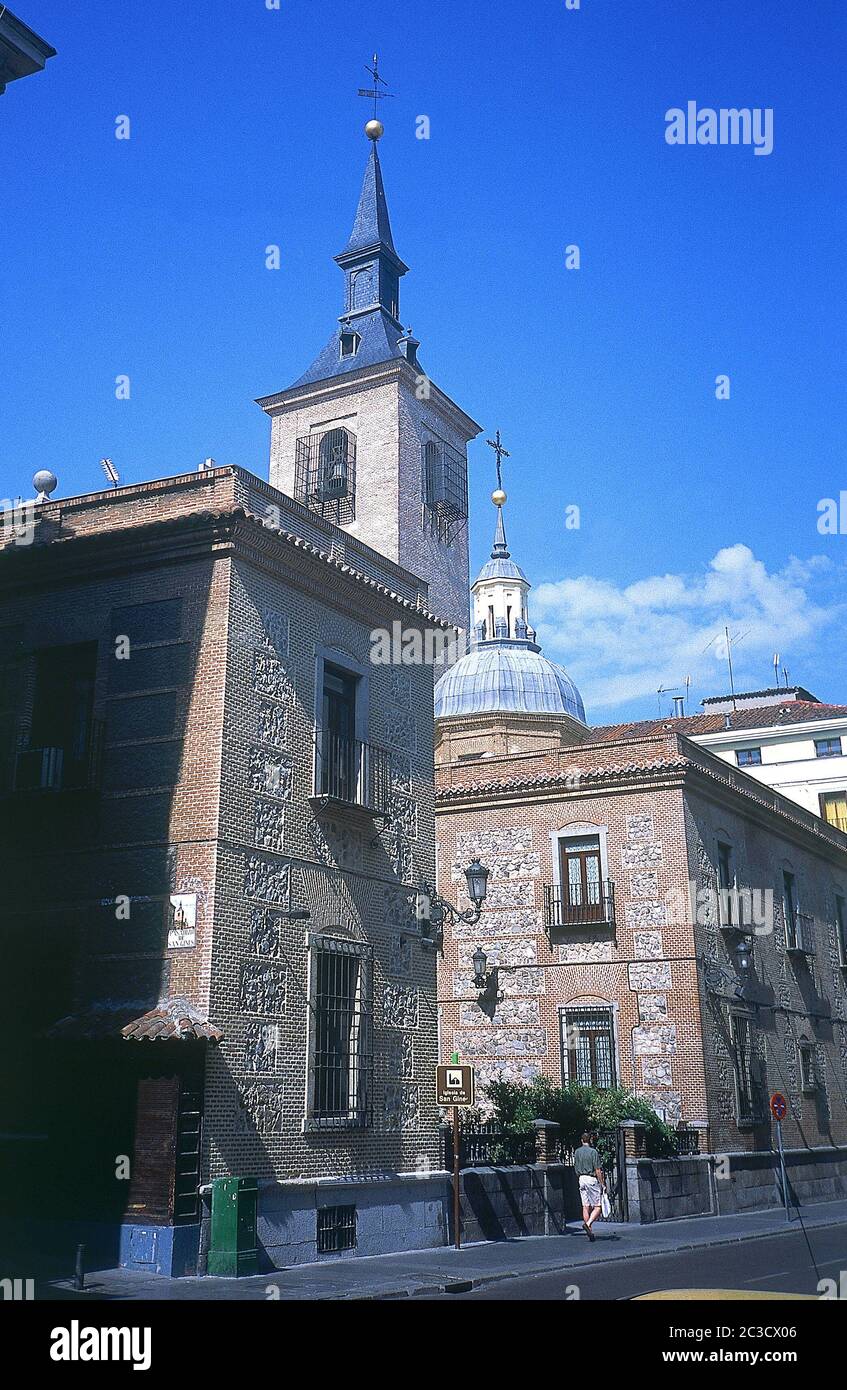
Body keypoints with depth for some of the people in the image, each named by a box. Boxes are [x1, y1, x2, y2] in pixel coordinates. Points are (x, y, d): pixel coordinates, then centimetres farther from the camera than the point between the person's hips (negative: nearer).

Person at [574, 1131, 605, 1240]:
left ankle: (589, 1232, 7)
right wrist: (602, 1184, -8)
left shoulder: (577, 1152, 8)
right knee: (597, 1206, -1)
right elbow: (597, 1170, -13)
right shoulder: (593, 1151, -11)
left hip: (582, 1179, 6)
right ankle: (588, 1224, -20)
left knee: (586, 1207, 7)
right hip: (592, 1179, -6)